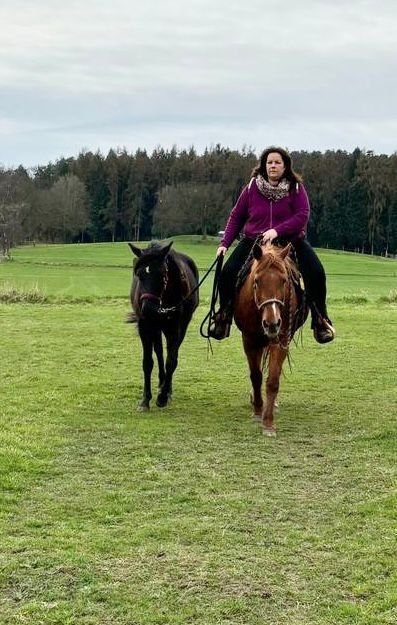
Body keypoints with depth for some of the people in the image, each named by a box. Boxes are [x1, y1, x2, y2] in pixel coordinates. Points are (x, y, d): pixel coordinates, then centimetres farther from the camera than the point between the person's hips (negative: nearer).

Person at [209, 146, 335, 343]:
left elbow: (302, 215, -16)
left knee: (316, 273, -20)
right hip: (253, 241, 1)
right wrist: (224, 243, -3)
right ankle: (224, 316, 8)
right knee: (227, 273, -16)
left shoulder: (296, 188, -4)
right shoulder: (252, 187, 1)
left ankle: (320, 320, -3)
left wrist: (277, 231, -28)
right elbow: (236, 217, 7)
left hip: (291, 241, -1)